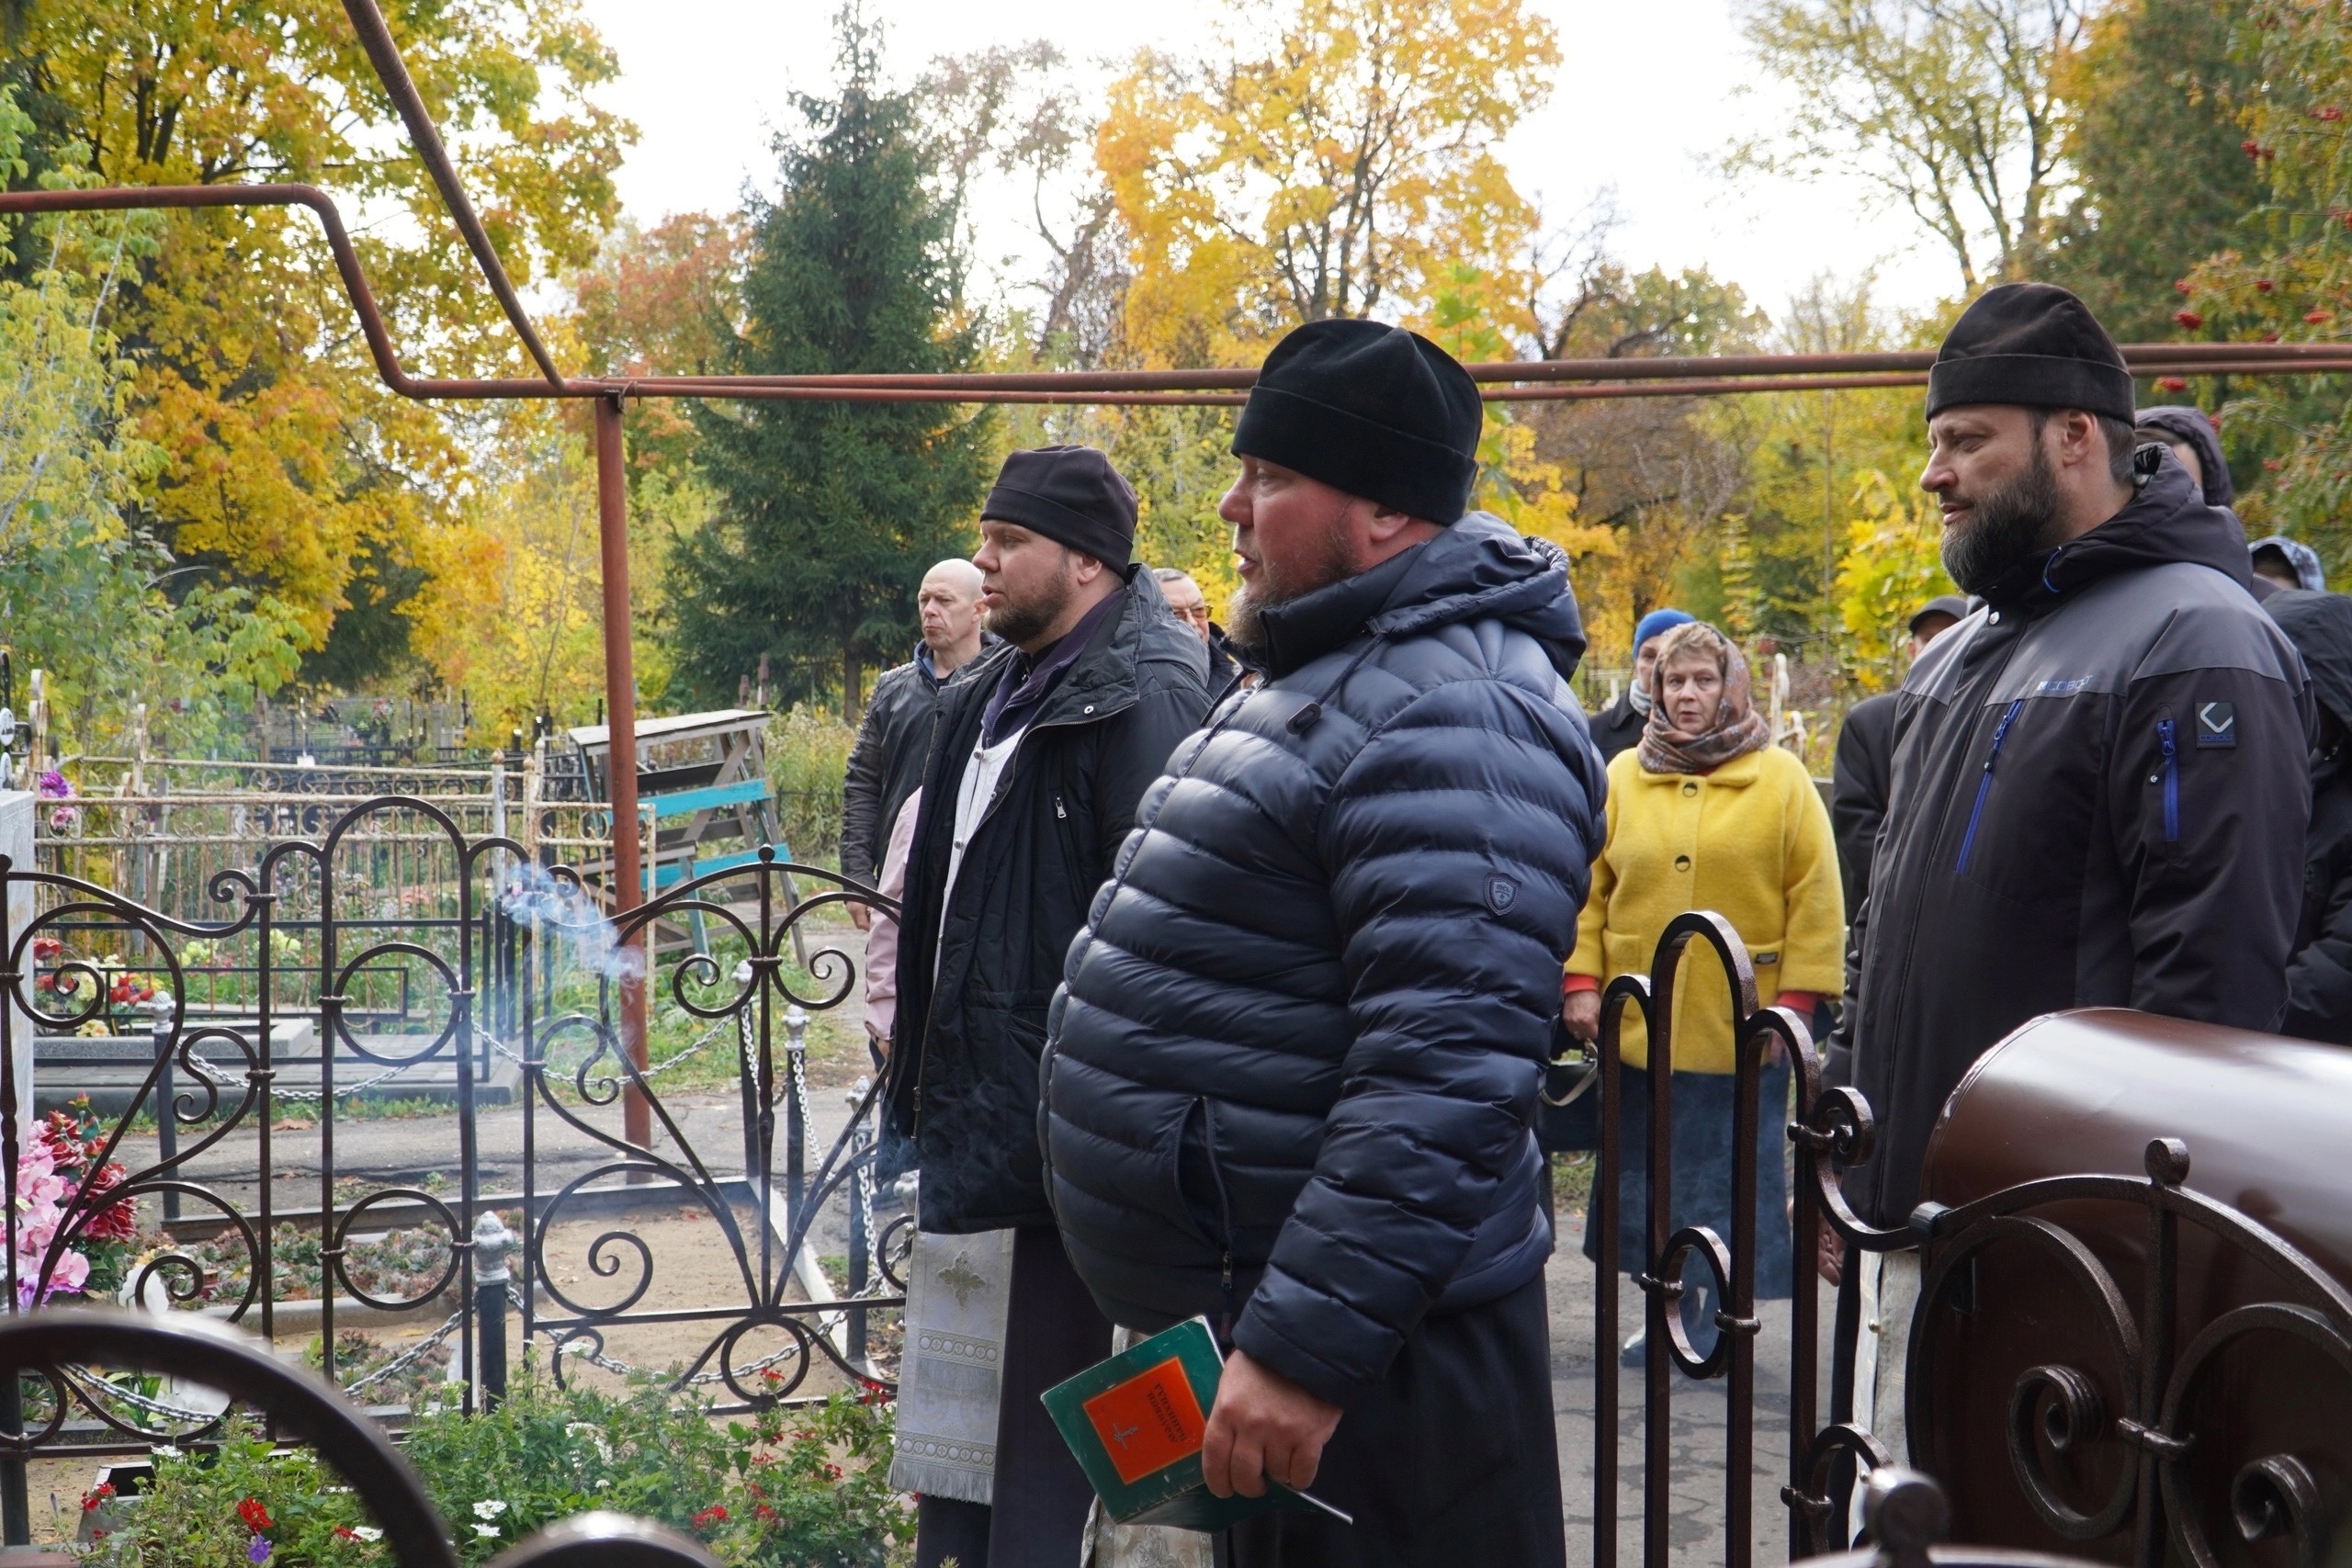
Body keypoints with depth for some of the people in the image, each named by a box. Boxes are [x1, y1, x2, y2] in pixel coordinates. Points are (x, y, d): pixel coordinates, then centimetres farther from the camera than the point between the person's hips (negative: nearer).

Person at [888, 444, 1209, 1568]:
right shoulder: (992, 696, 14)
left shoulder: (1141, 701, -15)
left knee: (1047, 1358, 1)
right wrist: (922, 1049, 19)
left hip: (1061, 1094, -9)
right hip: (975, 1076, 9)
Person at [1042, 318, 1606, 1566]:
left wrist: (1305, 1345, -30)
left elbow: (1443, 1080, -30)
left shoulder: (1448, 718, -21)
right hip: (1225, 1319, 10)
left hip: (1355, 1351, -10)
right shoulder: (1332, 677, 14)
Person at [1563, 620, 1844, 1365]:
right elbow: (1587, 889, 7)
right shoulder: (1622, 777, 7)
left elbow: (1816, 899, -1)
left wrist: (1796, 998, -7)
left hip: (1739, 1026, -3)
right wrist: (1581, 981, -3)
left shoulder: (1781, 779, 1)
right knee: (1646, 1171, 10)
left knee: (1731, 1177, 3)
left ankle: (1719, 1318, 14)